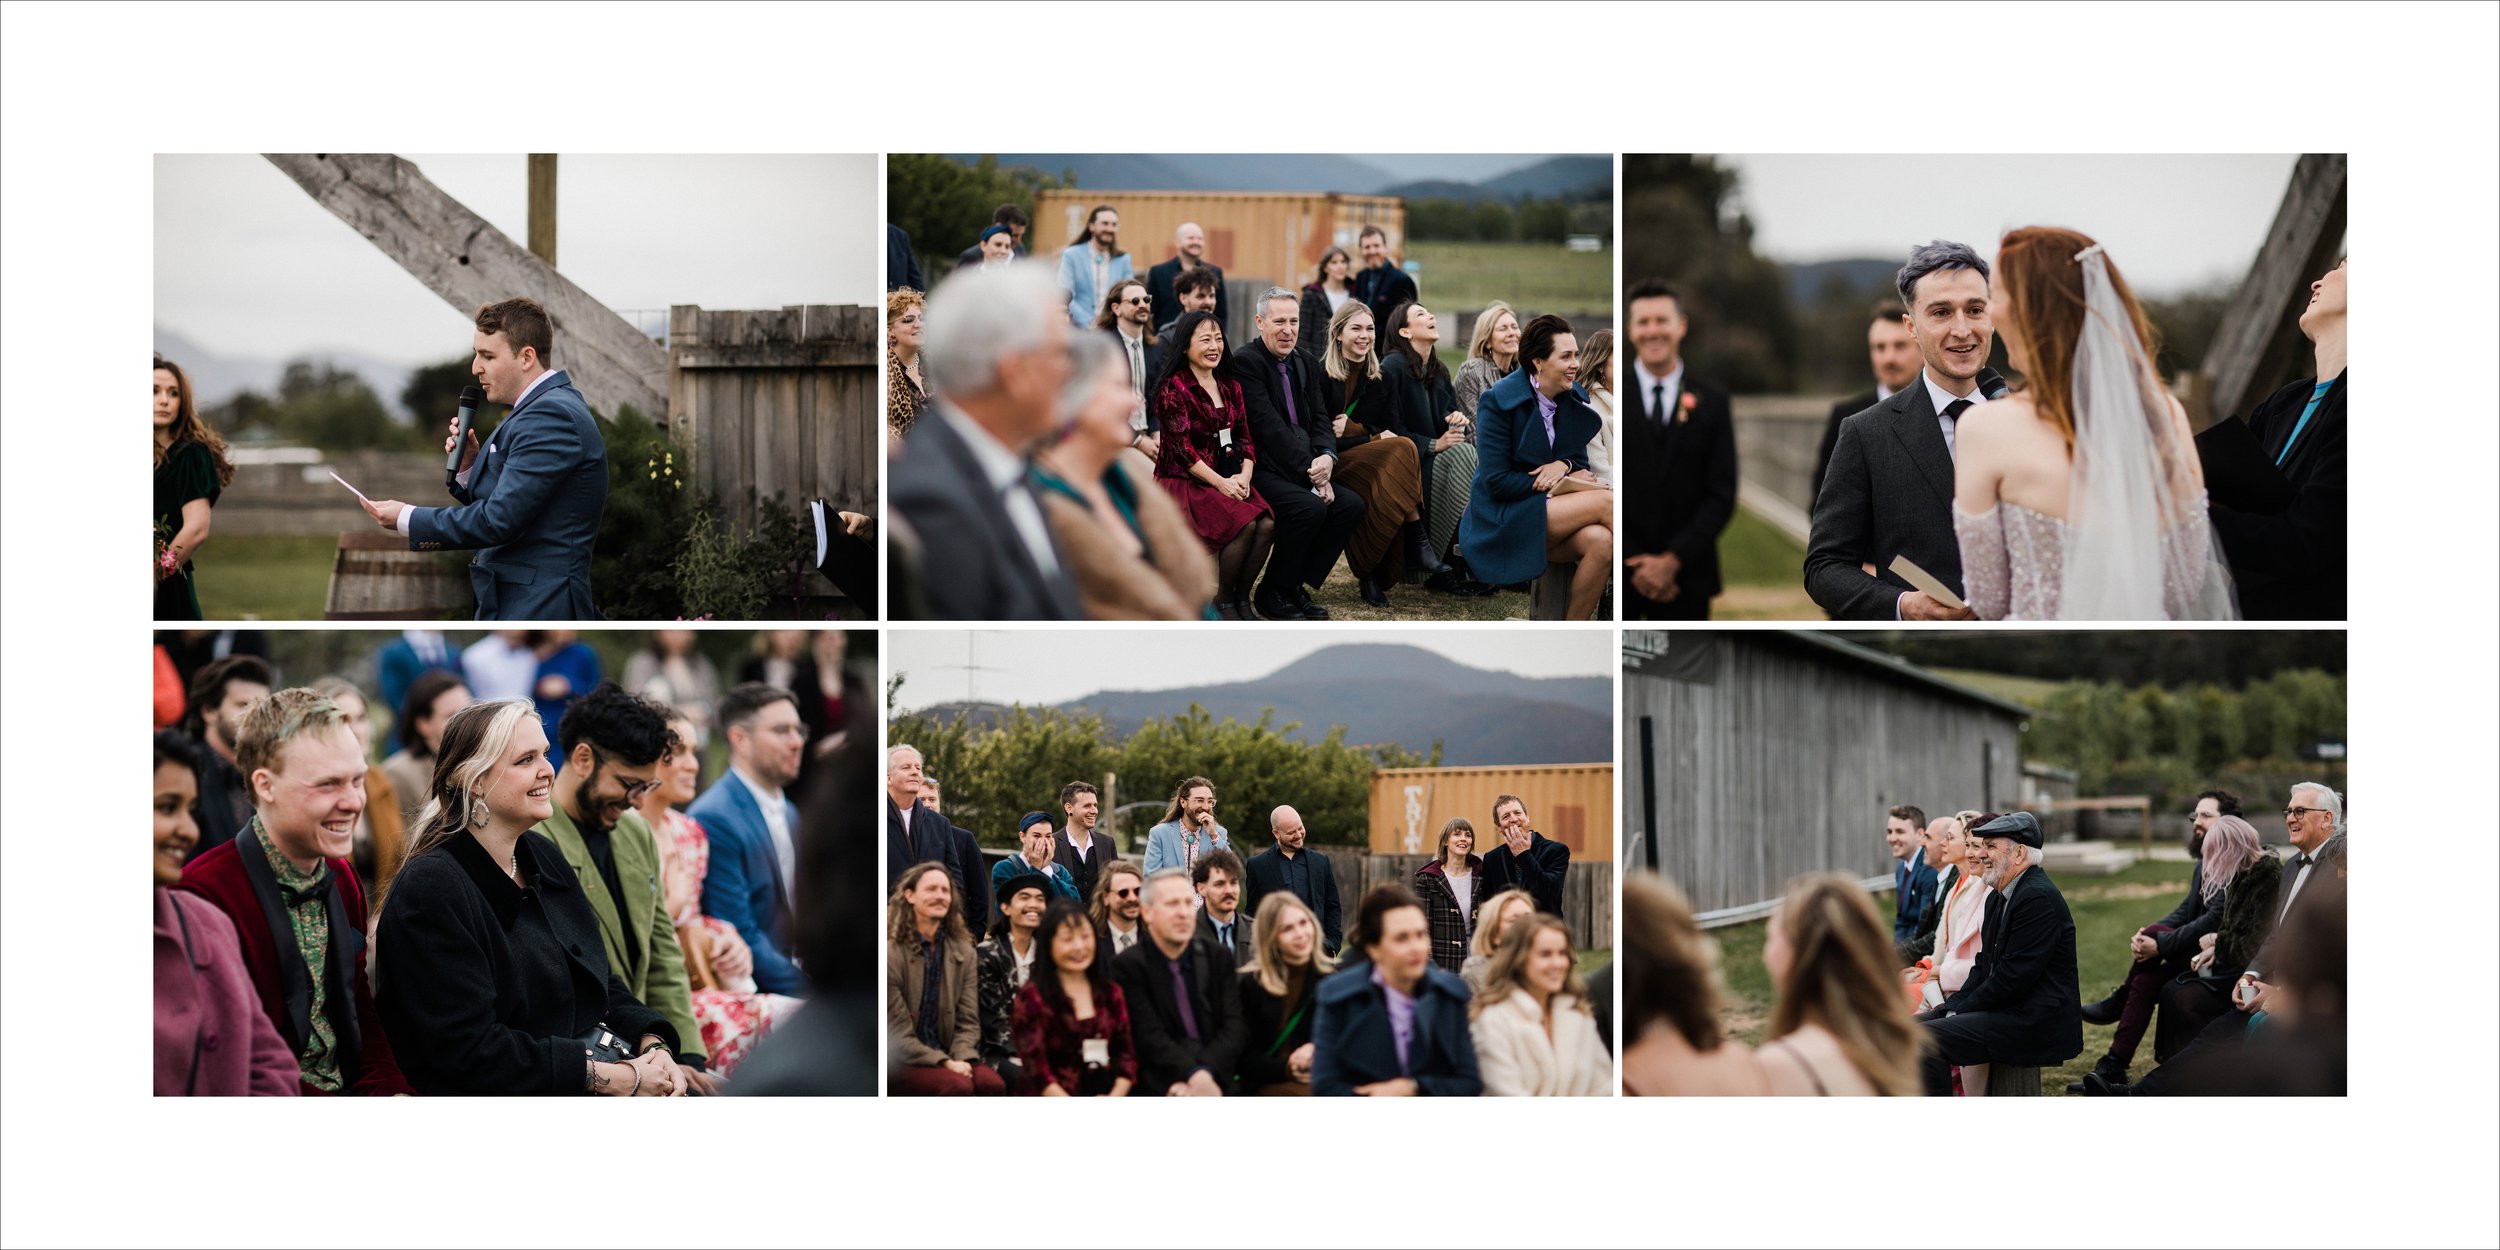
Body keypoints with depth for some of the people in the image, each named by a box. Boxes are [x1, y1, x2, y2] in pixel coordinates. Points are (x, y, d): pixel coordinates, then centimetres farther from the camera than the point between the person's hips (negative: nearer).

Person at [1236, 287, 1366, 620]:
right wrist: (1311, 471, -19)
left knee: (1352, 505, -11)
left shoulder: (1305, 364, 15)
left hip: (1304, 470, 8)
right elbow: (1269, 427, -18)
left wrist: (1327, 457, -13)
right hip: (1259, 469, -8)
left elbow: (1321, 420, 10)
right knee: (1310, 507, -30)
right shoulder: (1246, 362, -11)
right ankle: (1271, 593, -11)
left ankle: (1295, 584, 1)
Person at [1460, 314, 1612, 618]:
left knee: (1600, 540, -29)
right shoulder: (1498, 401, -11)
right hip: (1502, 522, -6)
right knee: (1605, 501, -25)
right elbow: (1495, 482, -14)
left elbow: (1581, 464, 13)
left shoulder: (1573, 400, 8)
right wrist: (1558, 484, -15)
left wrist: (1563, 465, -12)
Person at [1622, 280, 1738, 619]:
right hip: (1615, 576, -1)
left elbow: (1721, 495, 2)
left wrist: (1674, 559, -8)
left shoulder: (1711, 401, 5)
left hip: (1685, 577, 1)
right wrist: (1631, 564, -9)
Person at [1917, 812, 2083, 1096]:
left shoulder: (2039, 898, -17)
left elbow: (2013, 976, -20)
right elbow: (1985, 965, 18)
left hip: (2035, 1022, -10)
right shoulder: (1999, 896, 16)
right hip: (2006, 1011, 10)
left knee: (1927, 1038, -21)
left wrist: (1958, 1010, -14)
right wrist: (1951, 1006, 2)